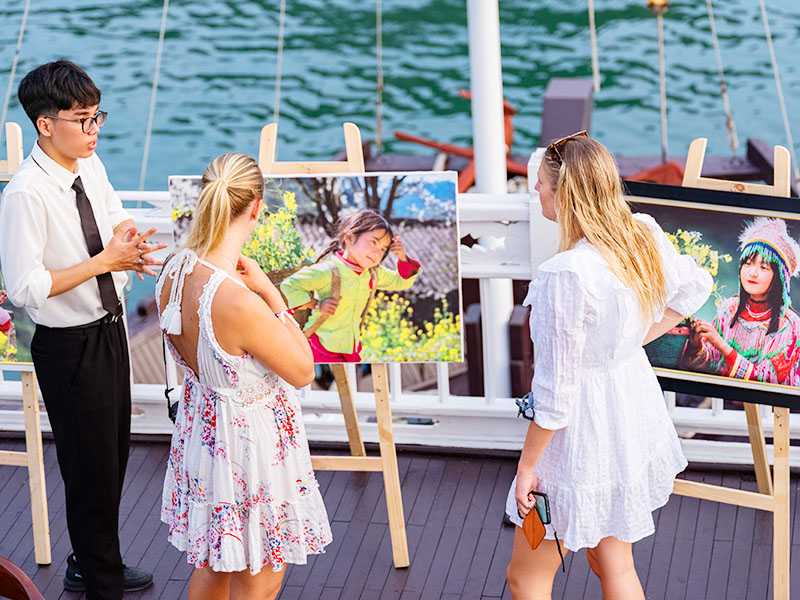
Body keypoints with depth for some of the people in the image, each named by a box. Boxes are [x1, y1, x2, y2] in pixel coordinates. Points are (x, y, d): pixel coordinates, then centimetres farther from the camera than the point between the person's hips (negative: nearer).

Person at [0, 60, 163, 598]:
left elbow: (117, 222, 13)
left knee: (114, 455, 21)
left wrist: (128, 244, -12)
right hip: (70, 346, -8)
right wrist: (105, 261, -25)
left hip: (109, 329, 8)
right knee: (92, 468, 6)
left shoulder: (91, 166, -1)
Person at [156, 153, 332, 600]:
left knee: (213, 564, 29)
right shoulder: (241, 303, -36)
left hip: (201, 427, 8)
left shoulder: (175, 270, -11)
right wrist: (270, 291, -17)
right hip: (249, 441, -8)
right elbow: (302, 371, -19)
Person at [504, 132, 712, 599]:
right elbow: (696, 285, 15)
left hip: (586, 430, -8)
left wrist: (526, 467, -12)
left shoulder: (565, 275, -29)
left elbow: (556, 392, -23)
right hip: (636, 407, 8)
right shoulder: (645, 235, -7)